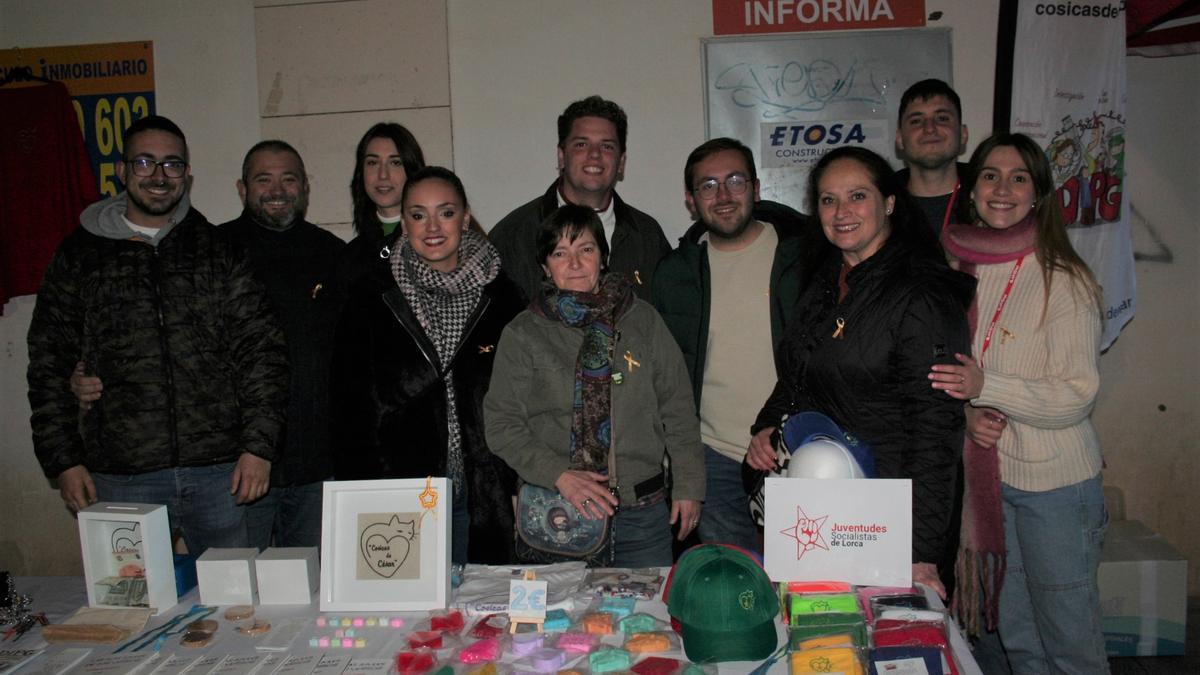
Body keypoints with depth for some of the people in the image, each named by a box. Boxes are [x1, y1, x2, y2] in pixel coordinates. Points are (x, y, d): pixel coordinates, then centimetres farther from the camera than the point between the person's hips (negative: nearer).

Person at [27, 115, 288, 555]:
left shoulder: (220, 250, 7)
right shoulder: (80, 256, 8)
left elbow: (260, 350, 2)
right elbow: (49, 366, 9)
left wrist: (258, 447, -6)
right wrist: (64, 461, 2)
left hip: (220, 472, 0)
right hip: (121, 478, 0)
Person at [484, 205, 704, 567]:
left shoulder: (644, 320, 6)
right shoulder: (523, 333, 1)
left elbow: (677, 408, 8)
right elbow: (501, 423, -2)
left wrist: (688, 486, 5)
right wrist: (559, 475, -14)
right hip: (557, 512, -1)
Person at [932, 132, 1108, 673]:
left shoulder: (1064, 280, -12)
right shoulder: (956, 269, 4)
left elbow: (1078, 395, -16)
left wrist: (986, 387, -28)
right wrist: (968, 412, -8)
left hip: (1055, 482, -5)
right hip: (983, 472, 5)